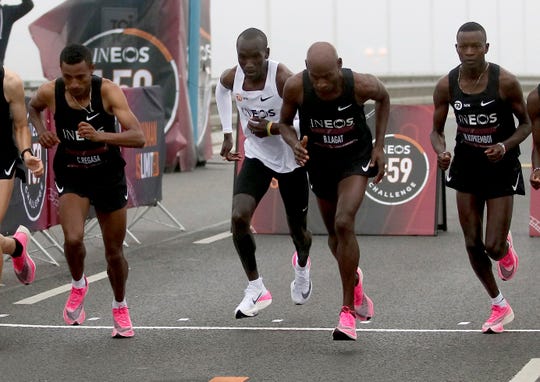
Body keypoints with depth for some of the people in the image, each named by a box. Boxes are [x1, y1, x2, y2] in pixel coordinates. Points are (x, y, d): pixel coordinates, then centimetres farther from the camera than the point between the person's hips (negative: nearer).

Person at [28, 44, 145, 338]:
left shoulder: (108, 92, -23)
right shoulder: (50, 92, -17)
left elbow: (138, 137, -31)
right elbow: (33, 107, 10)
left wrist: (99, 135, -45)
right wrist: (41, 130, -9)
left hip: (109, 176, 0)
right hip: (71, 177, 0)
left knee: (114, 252, 9)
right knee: (73, 238, -25)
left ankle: (120, 308, 36)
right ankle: (78, 286, 7)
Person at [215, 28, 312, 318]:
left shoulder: (284, 79, -28)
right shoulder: (232, 78, -12)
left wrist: (273, 128, -32)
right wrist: (228, 133, 10)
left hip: (291, 160, -3)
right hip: (257, 157, 3)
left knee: (298, 230, 12)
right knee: (239, 218, -20)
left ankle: (302, 265, 50)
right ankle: (256, 289, -5)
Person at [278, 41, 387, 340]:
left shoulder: (361, 85, -27)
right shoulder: (295, 86, -24)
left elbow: (383, 98, -2)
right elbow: (284, 122, -5)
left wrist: (379, 145, -4)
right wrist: (295, 145, -27)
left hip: (356, 158, -3)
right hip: (319, 161, 3)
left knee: (344, 223, -24)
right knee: (334, 234, 16)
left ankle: (348, 311, -16)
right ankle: (354, 279, 50)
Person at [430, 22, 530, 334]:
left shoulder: (505, 82, -17)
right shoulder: (446, 86, -9)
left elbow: (526, 123, -5)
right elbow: (437, 131, 1)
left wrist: (505, 146, -23)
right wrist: (441, 153, -21)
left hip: (501, 167, -3)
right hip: (467, 166, 3)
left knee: (494, 247, -8)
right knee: (473, 244, 4)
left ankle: (506, 247, 32)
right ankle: (500, 306, 24)